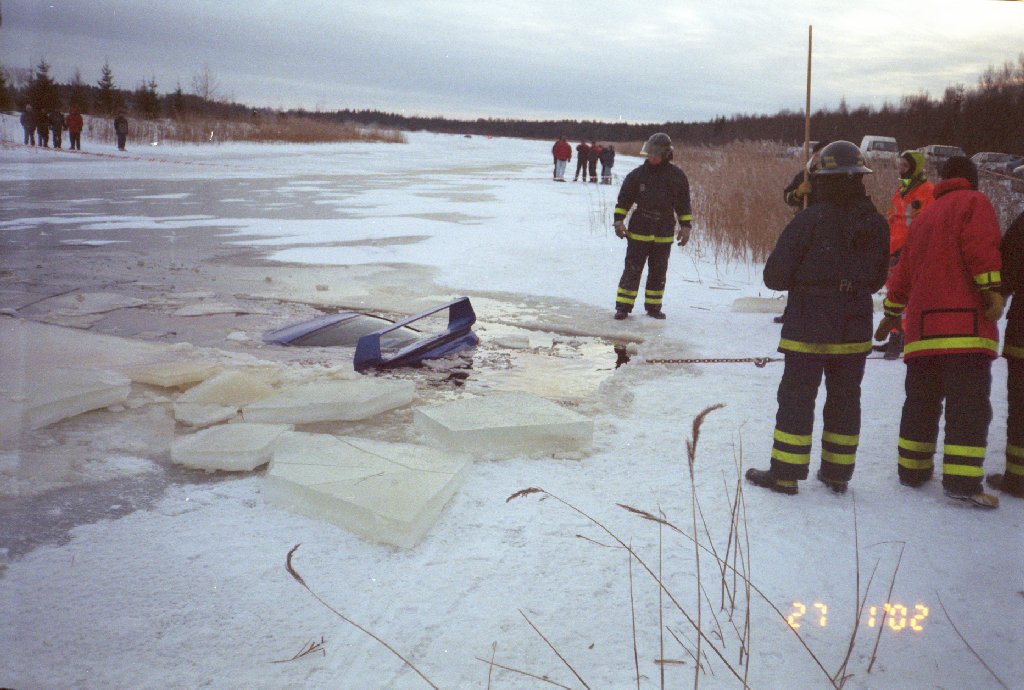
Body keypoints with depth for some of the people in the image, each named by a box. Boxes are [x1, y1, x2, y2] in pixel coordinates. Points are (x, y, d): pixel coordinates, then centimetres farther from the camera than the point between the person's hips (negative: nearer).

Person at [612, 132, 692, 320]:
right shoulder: (637, 174, -3)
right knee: (632, 270, -1)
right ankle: (623, 306, 4)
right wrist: (618, 220, -2)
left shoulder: (678, 177, 1)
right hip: (638, 232, -2)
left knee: (658, 272, 10)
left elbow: (684, 205, 9)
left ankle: (653, 306, 21)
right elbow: (623, 199, 4)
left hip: (664, 235, 2)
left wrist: (686, 226, 6)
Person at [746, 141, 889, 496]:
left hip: (809, 329, -5)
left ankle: (785, 473, 7)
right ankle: (837, 473, 22)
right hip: (855, 328, 5)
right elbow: (878, 278, 11)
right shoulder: (876, 223, 1)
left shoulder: (810, 220, -16)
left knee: (796, 399, 3)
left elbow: (775, 275, -13)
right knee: (844, 399, 13)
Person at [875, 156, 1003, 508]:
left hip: (923, 322, 7)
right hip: (964, 320, -7)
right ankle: (961, 480, -13)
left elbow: (904, 270, 25)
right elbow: (980, 245, -13)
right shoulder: (974, 202, 5)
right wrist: (992, 290, -17)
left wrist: (892, 312, 32)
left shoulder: (924, 217, 24)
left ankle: (912, 467, 20)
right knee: (969, 402, -8)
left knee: (921, 400, 14)